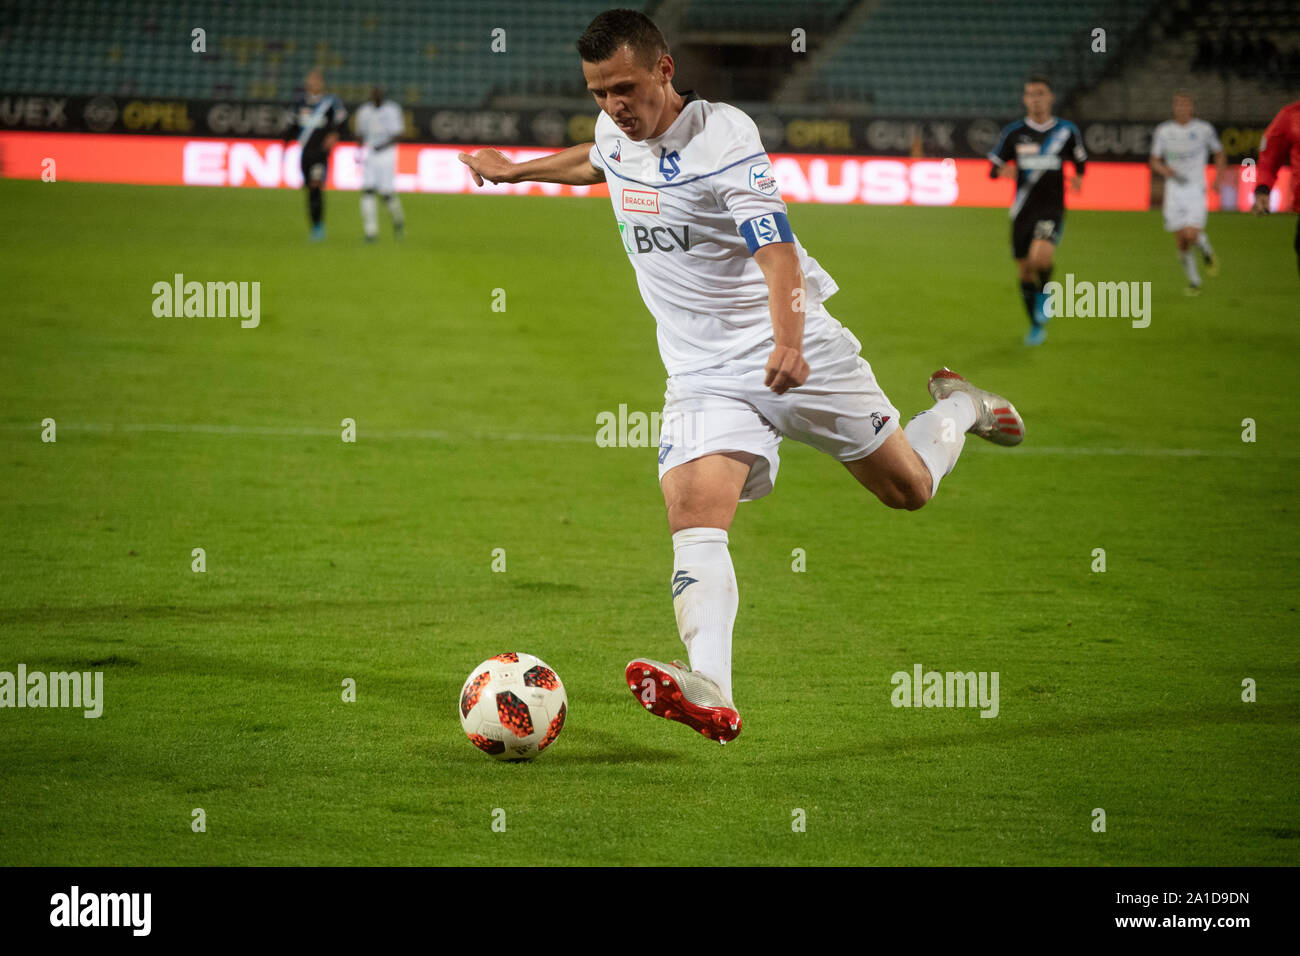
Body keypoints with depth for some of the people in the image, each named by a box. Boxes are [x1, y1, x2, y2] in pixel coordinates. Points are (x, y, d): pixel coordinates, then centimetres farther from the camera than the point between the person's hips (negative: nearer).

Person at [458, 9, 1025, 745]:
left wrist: (788, 340, -44)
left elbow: (773, 243, -30)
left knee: (909, 489, 9)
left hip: (794, 353, -4)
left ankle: (958, 410, 43)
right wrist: (516, 171, 37)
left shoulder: (724, 134, -19)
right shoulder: (616, 132, 3)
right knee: (694, 518, -21)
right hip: (704, 374, 4)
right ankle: (712, 696, -38)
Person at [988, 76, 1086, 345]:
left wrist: (1079, 177, -3)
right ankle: (1036, 326, 27)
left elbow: (1080, 158, 19)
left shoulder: (1066, 131, 2)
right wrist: (1002, 170, -18)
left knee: (1041, 256, -29)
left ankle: (1044, 293, 4)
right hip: (1023, 210, 2)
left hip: (1052, 208, -2)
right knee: (1024, 271, 7)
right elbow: (993, 168, 5)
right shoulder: (1014, 133, 1)